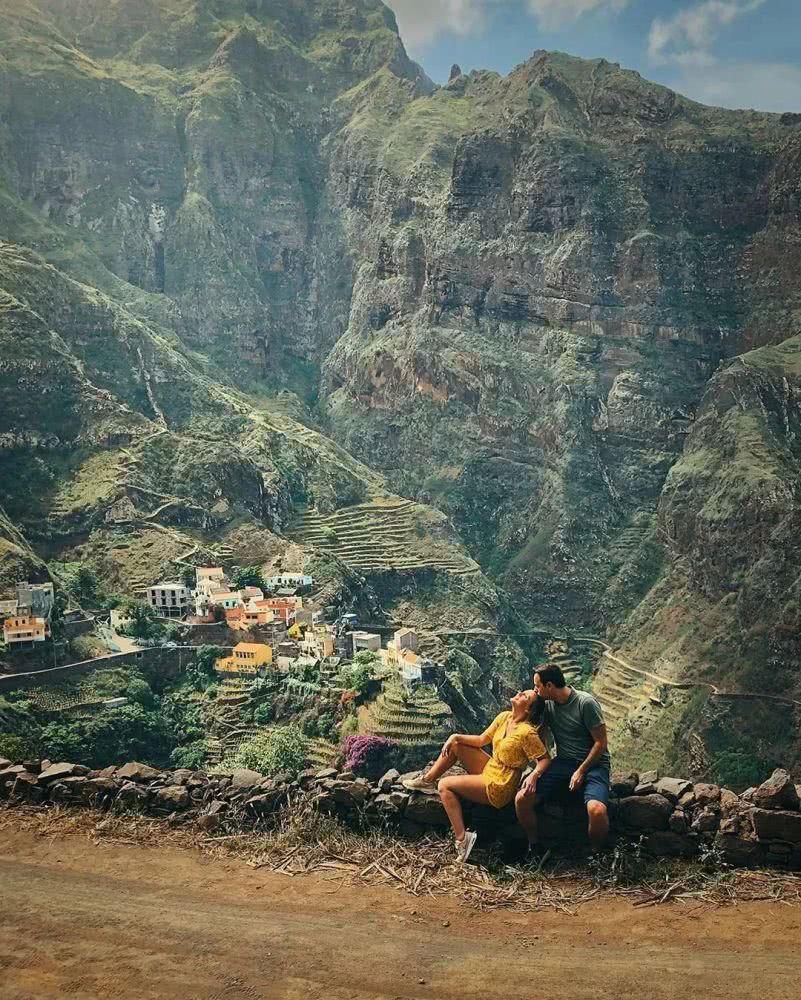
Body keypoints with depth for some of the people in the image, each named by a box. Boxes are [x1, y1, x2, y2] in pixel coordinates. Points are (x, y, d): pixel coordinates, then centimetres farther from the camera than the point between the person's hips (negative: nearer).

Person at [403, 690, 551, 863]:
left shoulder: (527, 732, -24)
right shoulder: (504, 717, 0)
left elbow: (545, 760, -22)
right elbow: (481, 740, 7)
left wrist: (534, 776, -40)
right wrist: (456, 737, -4)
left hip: (499, 787, -9)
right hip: (489, 769, 9)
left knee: (445, 785, -12)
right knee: (454, 744, 7)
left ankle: (462, 838, -12)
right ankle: (427, 780, 17)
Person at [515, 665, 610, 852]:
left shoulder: (586, 703, -13)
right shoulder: (547, 704, 5)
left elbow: (601, 742, -10)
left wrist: (581, 771, -15)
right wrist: (535, 773, -11)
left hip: (593, 763, -5)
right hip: (563, 763, 5)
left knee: (596, 809, -36)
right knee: (521, 799, -16)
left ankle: (596, 854, -7)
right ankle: (533, 847, 6)